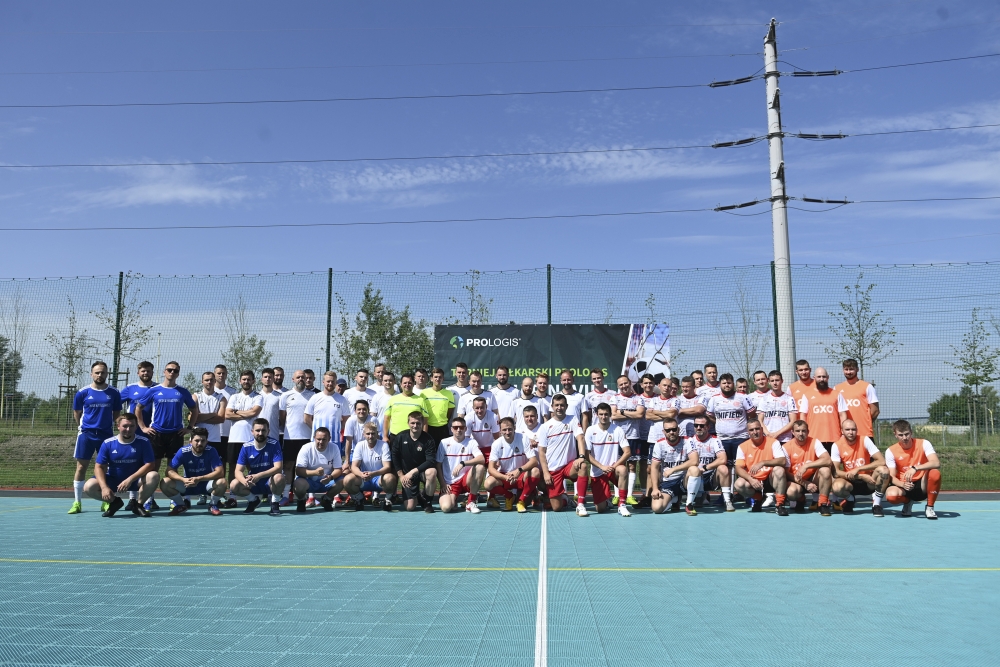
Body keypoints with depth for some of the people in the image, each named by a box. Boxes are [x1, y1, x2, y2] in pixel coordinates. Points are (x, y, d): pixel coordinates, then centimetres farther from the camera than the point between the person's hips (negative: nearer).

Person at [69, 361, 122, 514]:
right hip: (86, 434, -1)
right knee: (81, 467, 0)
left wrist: (106, 424, 10)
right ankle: (77, 502, 6)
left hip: (106, 434, 1)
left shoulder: (114, 393, 1)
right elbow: (77, 413, 11)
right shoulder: (83, 393, -1)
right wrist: (83, 427, 13)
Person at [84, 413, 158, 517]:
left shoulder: (143, 442, -11)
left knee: (154, 476, -30)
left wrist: (130, 479, -28)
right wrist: (104, 487, -26)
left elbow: (149, 465, -15)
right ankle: (115, 502, 7)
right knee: (89, 487, -22)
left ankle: (138, 504, -4)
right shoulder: (108, 443, -8)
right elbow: (99, 467, -9)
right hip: (113, 480, 2)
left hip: (135, 480, -1)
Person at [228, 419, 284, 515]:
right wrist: (245, 481, -34)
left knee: (279, 477, -35)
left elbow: (278, 467, -23)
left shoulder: (274, 444, -15)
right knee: (234, 485, -22)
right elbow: (238, 471, -11)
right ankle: (253, 500, 8)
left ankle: (275, 503, -7)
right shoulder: (246, 447, -8)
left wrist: (259, 476, -37)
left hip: (270, 482, -3)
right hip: (253, 484, 3)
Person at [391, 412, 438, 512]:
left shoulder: (427, 439, -15)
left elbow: (431, 461, -23)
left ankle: (427, 502, -13)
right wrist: (400, 475, -5)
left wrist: (413, 471, -29)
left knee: (432, 472, -38)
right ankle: (417, 497, 30)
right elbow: (394, 456, 1)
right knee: (409, 507, -9)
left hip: (422, 471, -2)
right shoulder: (400, 437, -8)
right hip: (407, 474, 2)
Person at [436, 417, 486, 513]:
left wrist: (463, 463, -31)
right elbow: (438, 465, 4)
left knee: (480, 467, -29)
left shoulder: (471, 442, -2)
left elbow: (482, 459, -19)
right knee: (446, 507, -29)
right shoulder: (444, 443, 0)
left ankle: (471, 502, -12)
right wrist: (443, 484, -6)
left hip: (466, 480, 1)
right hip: (450, 484, -1)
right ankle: (454, 500, 12)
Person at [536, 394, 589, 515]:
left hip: (569, 465, 0)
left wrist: (582, 456, -30)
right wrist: (545, 472, -7)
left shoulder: (573, 420, 1)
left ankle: (580, 504, -27)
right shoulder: (544, 427, 1)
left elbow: (580, 439, -12)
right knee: (556, 507, -6)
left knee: (583, 466, -36)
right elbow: (541, 452, 2)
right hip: (552, 470, 0)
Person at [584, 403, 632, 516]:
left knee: (623, 470, -37)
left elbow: (627, 452, -10)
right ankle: (606, 500, 33)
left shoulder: (618, 430, -6)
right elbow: (587, 454, -7)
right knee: (600, 509, -5)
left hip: (613, 469, 0)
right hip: (597, 472, 0)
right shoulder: (590, 430, -5)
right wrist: (602, 467, -18)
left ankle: (622, 504, -22)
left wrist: (614, 466, -21)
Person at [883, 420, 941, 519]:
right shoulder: (891, 451, -6)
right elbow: (892, 477, -8)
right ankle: (908, 502, 7)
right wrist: (903, 484, -30)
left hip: (923, 485, -1)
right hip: (904, 486, 1)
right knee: (891, 495, -34)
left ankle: (929, 507, -10)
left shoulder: (923, 444, -8)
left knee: (935, 473, -33)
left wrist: (915, 468, -39)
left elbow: (936, 463, -24)